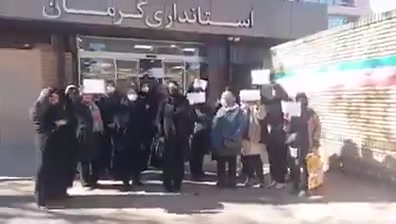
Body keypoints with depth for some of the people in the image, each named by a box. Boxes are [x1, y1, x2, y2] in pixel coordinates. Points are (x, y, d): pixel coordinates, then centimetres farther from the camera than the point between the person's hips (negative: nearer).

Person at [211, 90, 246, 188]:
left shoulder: (238, 111, -4)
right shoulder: (220, 111, 10)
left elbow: (241, 126, -12)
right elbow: (214, 125, 3)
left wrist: (233, 138, -20)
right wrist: (215, 139, -10)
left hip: (232, 143, -4)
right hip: (220, 142, 4)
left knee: (232, 163, 9)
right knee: (220, 163, 10)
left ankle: (231, 181, 17)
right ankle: (221, 180, 20)